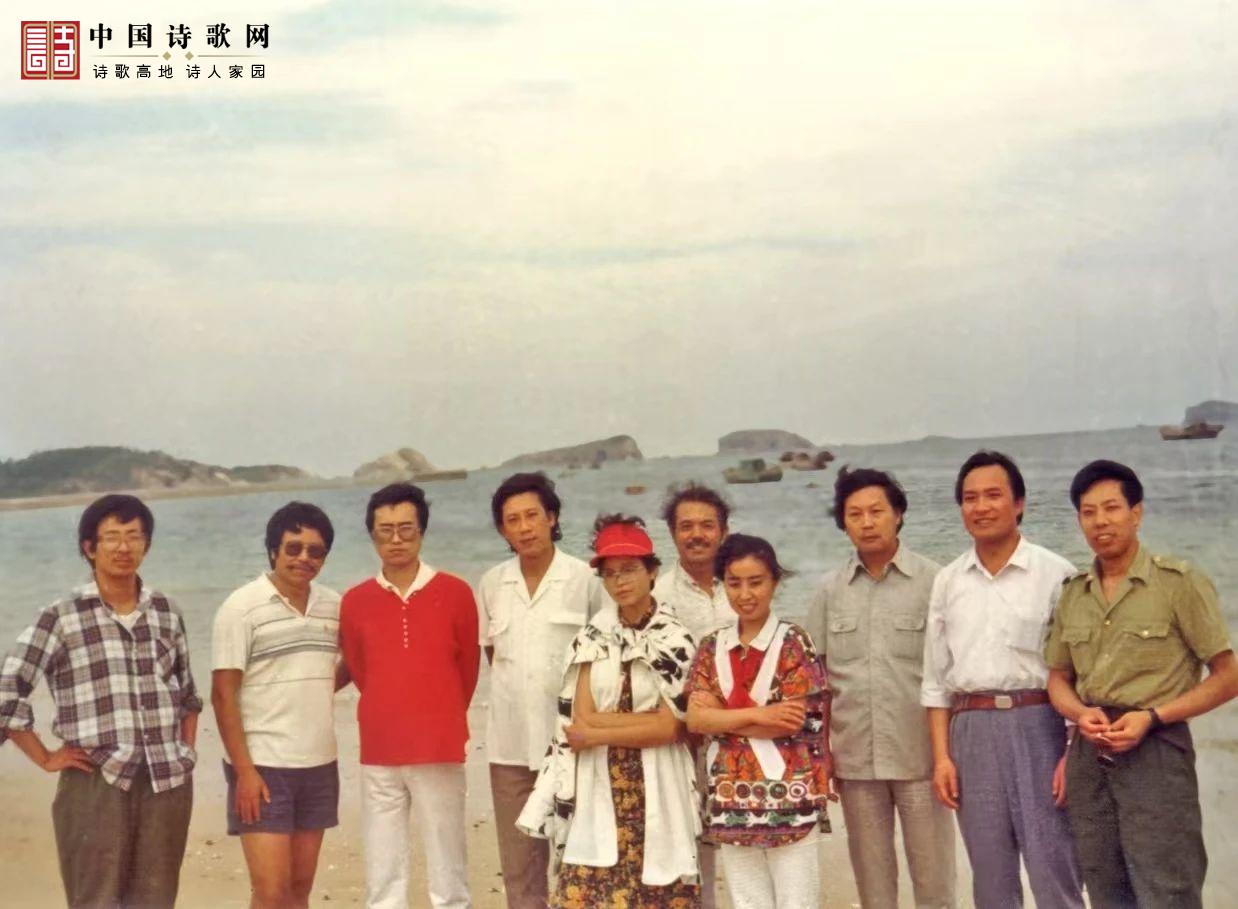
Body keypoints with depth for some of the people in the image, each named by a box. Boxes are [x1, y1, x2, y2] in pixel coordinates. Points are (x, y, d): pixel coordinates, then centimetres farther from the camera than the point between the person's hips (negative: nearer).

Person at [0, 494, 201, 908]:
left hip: (167, 781, 4)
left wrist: (187, 751, 10)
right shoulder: (61, 617, -4)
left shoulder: (166, 612, 9)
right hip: (96, 783, -4)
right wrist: (46, 759, -4)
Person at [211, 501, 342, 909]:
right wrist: (244, 770, -15)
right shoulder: (242, 607, -8)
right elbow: (223, 695, -10)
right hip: (263, 767, -5)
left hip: (319, 766, 5)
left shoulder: (333, 606, 7)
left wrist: (310, 693, 2)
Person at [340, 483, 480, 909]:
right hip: (378, 756, 2)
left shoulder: (455, 593, -2)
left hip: (440, 752, -2)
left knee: (447, 874, 4)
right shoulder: (355, 602, 3)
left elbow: (468, 666, 9)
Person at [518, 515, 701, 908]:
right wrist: (648, 719, -11)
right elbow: (581, 719, -4)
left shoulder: (676, 640, -2)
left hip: (654, 787, -2)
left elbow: (669, 729, -10)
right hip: (598, 784, 2)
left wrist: (597, 733, -9)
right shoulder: (592, 637, 4)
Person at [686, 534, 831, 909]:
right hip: (733, 801, 4)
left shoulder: (795, 643, -4)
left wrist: (720, 715, -9)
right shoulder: (713, 648, 7)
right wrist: (757, 715, -15)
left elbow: (792, 723, -13)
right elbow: (695, 719, -3)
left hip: (788, 800, -4)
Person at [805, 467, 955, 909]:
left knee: (932, 872, 6)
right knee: (871, 873, 13)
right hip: (854, 757, 3)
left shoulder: (933, 581, -4)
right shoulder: (829, 589, 6)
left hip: (919, 753, -3)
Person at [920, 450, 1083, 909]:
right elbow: (936, 678, 11)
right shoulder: (947, 581, 9)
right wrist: (941, 756, 5)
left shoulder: (1055, 573, -3)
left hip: (1038, 725, -4)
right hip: (971, 731, 4)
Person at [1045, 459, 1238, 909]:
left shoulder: (1179, 582, -6)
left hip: (1156, 753, -5)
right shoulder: (1072, 594, 9)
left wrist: (1153, 716, -16)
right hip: (1089, 757, 5)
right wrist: (1081, 713, -7)